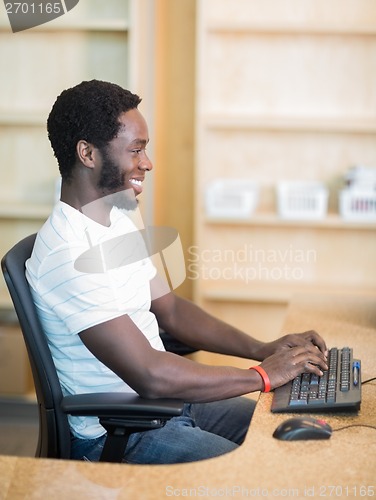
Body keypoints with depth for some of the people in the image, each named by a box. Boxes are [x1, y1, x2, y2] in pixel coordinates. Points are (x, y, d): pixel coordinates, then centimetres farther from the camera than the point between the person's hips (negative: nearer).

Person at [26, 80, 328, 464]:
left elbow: (171, 310, 13)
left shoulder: (117, 222, 7)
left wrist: (263, 349, 1)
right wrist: (263, 375, -20)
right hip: (116, 438, -9)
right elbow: (150, 374, -29)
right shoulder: (68, 254, -26)